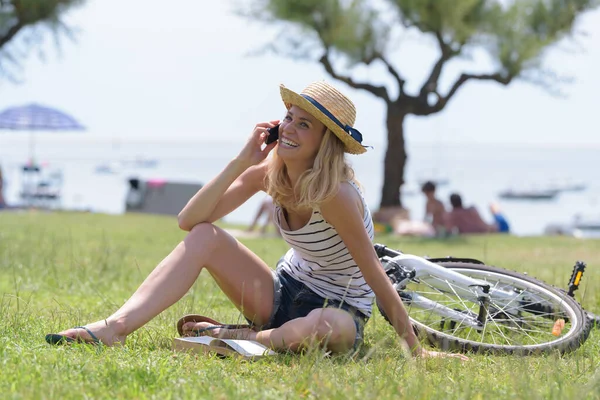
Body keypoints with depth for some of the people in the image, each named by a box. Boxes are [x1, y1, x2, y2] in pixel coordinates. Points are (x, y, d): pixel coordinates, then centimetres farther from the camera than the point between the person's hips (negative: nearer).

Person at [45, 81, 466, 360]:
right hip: (285, 293, 6)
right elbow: (190, 220, -13)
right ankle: (116, 328, -27)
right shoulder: (269, 171, -7)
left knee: (326, 327, -44)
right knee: (204, 237, -15)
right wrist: (242, 161, -22)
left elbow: (376, 277, -21)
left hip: (340, 310, -6)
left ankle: (231, 337, -21)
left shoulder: (334, 194, -26)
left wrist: (417, 351, -19)